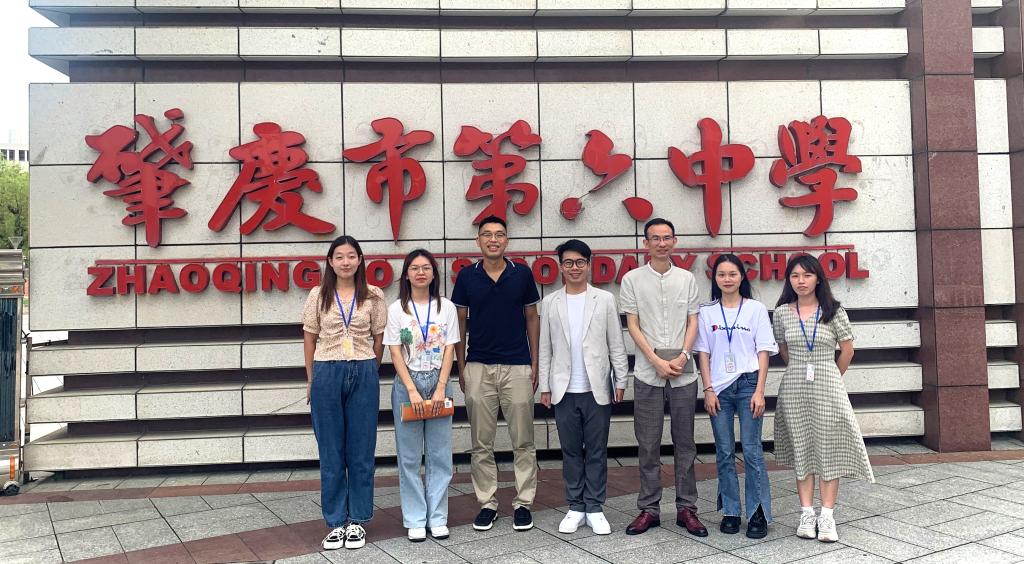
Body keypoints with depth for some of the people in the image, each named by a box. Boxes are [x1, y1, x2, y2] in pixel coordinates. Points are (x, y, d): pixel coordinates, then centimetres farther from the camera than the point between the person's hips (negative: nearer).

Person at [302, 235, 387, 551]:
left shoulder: (373, 297, 1)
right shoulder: (318, 296, 2)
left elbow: (379, 338, 8)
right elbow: (309, 338, 7)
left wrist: (368, 372, 10)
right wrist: (311, 380, 7)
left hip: (363, 374, 0)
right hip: (326, 374, 0)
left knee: (361, 451, 7)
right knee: (331, 452, 7)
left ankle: (358, 521, 19)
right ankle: (336, 522, 18)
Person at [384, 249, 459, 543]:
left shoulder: (446, 307, 4)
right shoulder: (397, 309, 1)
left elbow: (449, 350, 1)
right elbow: (395, 353, -3)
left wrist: (441, 388, -8)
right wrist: (413, 391, -11)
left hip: (438, 383, 1)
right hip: (407, 384, -1)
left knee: (440, 454, 4)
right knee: (409, 456, 3)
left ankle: (437, 518, 14)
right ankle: (415, 520, 12)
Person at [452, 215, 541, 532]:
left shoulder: (522, 274, 1)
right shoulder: (467, 276, 2)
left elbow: (532, 319, 7)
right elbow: (460, 322, 8)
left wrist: (535, 363, 2)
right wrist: (461, 366, 4)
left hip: (518, 367, 0)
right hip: (478, 367, 1)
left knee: (523, 441, 5)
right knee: (481, 442, 7)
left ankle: (523, 503, 16)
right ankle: (487, 503, 18)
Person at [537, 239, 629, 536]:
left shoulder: (605, 300, 1)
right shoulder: (550, 303, 5)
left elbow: (616, 344, 3)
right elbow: (545, 348, 6)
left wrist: (621, 381, 0)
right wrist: (544, 386, 4)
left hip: (597, 389, -1)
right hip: (565, 390, 1)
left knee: (597, 451, 6)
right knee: (571, 451, 9)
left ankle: (595, 508, 15)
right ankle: (576, 507, 19)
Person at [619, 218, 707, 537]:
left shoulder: (687, 279, 8)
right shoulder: (632, 279, 2)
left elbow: (693, 323, 6)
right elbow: (633, 326, -1)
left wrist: (682, 356, -9)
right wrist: (657, 362, -10)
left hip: (683, 373, 2)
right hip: (648, 375, -1)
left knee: (685, 443, 8)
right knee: (649, 445, 4)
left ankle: (686, 508, 17)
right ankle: (649, 509, 14)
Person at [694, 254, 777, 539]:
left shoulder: (756, 309, 3)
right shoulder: (707, 312, 7)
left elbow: (763, 352, 1)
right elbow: (703, 353, 7)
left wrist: (759, 391, -7)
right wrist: (708, 390, -2)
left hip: (748, 384, -2)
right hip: (718, 388, 2)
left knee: (751, 449, -3)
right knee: (724, 452, 6)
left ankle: (758, 513, 7)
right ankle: (730, 512, 16)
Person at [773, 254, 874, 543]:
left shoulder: (834, 311, -2)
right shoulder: (782, 312, 2)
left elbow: (847, 349, 5)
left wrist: (830, 378, 11)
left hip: (827, 386, -1)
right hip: (794, 387, 2)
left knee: (829, 447, 0)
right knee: (801, 447, 5)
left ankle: (827, 516, 5)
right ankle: (807, 513, 12)